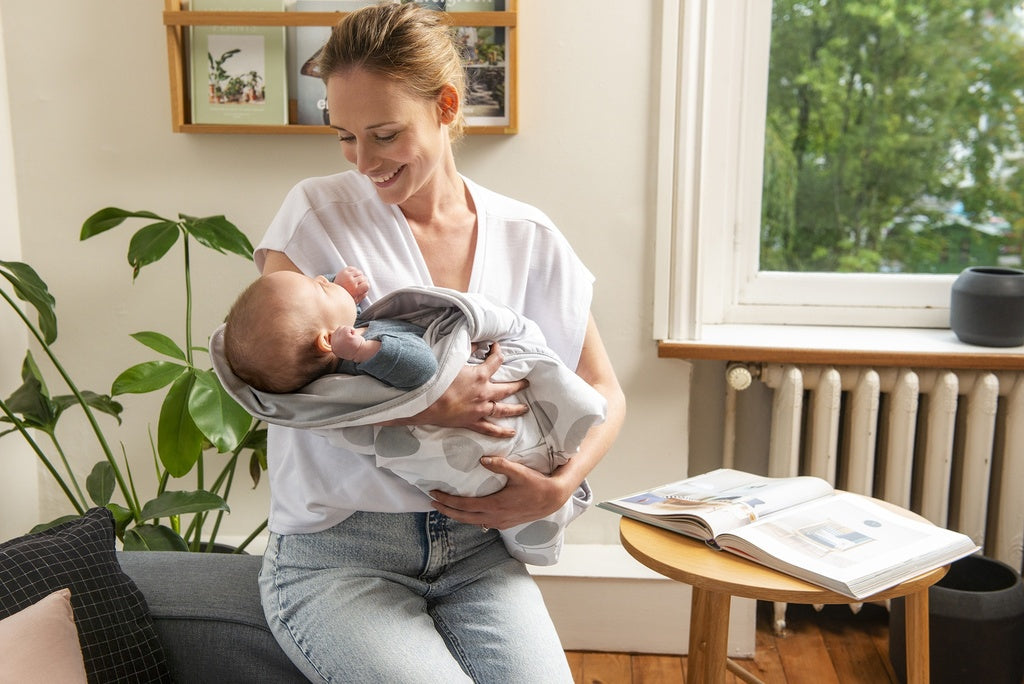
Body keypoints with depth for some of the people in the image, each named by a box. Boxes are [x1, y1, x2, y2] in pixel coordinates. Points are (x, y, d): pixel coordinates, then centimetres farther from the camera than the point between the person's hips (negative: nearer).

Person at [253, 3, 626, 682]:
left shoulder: (526, 238, 3)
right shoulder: (316, 213, -3)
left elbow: (603, 393, 8)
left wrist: (558, 487, -11)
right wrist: (429, 406, -26)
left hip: (471, 548, 3)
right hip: (337, 551, -2)